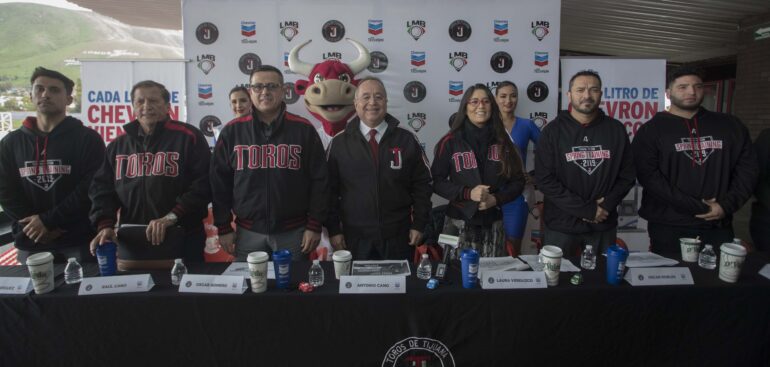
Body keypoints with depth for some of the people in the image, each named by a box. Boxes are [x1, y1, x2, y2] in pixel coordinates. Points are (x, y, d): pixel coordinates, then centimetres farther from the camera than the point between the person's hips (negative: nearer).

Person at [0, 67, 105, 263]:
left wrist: (48, 220, -14)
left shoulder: (87, 139, -1)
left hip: (79, 241, -3)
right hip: (31, 243, 3)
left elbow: (91, 188, -10)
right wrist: (32, 224, -9)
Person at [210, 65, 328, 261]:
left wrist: (314, 226, -4)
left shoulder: (304, 129, -3)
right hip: (247, 232, 1)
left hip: (293, 232, -1)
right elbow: (220, 182, 5)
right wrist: (223, 228, 3)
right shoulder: (232, 131, 1)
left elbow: (319, 180, -2)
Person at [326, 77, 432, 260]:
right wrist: (333, 229, 0)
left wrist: (419, 224, 1)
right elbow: (330, 189, 3)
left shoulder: (407, 140, 0)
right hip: (356, 238, 0)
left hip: (399, 238, 1)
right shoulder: (338, 143, 0)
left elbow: (422, 185, 4)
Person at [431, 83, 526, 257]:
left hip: (493, 223, 3)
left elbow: (517, 181, 8)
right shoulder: (450, 141, -3)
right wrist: (468, 193, -16)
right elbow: (437, 181, -3)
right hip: (459, 223, -2)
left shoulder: (502, 141, 6)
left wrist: (497, 199, -9)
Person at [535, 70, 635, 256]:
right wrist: (586, 209, -15)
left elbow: (627, 175, 8)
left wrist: (607, 204, -10)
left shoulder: (616, 129, 5)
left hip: (604, 225, 3)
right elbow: (544, 179, -11)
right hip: (562, 224, -2)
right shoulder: (553, 131, -4)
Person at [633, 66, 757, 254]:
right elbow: (649, 176, -12)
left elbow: (747, 168, 11)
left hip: (718, 225, 3)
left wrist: (726, 206, -5)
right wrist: (699, 207, -14)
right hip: (668, 228, -3)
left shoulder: (730, 126, 12)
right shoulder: (652, 130, -1)